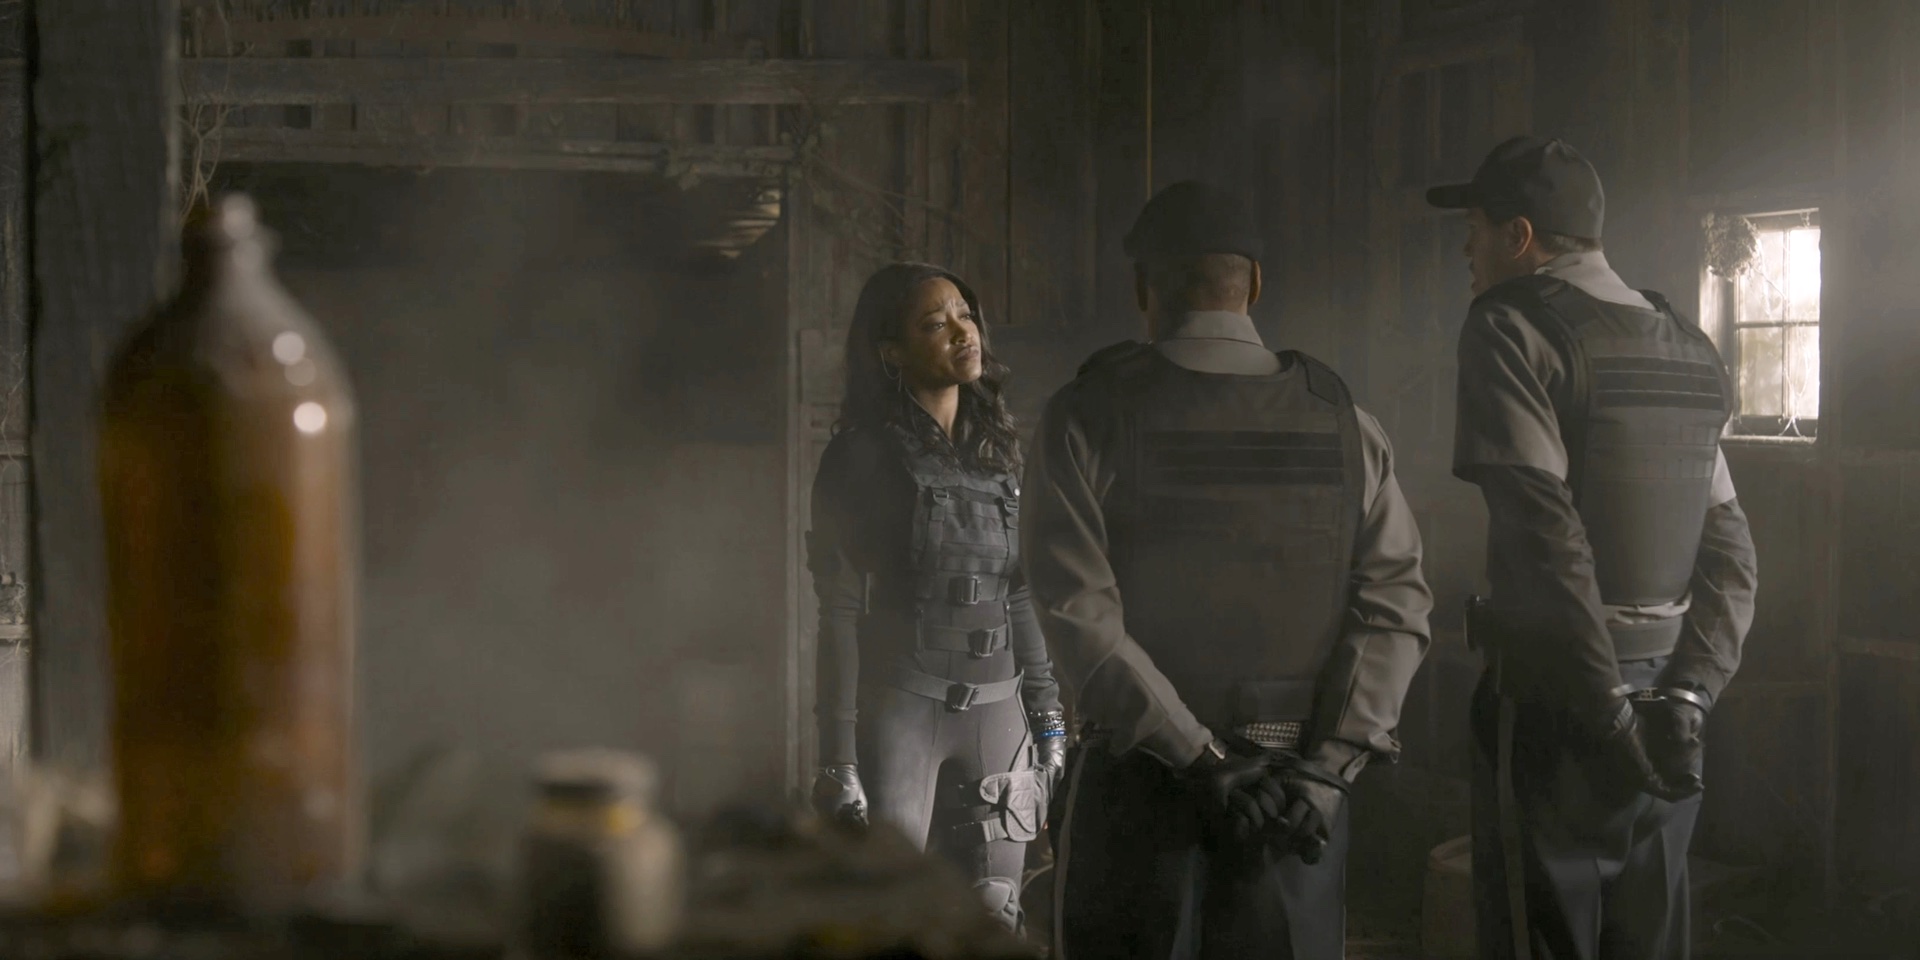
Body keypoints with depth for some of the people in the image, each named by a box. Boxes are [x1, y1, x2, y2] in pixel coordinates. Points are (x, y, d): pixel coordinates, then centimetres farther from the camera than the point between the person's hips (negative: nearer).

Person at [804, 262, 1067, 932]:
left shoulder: (997, 451, 13)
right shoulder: (864, 455, -4)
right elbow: (839, 612, -7)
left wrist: (1047, 713, 12)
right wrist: (839, 759, -13)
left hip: (995, 708, 5)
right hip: (898, 707, -5)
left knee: (994, 920, 3)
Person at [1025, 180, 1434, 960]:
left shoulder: (1088, 416, -5)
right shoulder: (1341, 422, 3)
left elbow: (1077, 612, -14)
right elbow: (1397, 604, -5)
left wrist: (1198, 763, -14)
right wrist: (1327, 767, -9)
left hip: (1139, 778, -2)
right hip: (1295, 788, 2)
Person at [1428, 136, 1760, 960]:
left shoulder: (1514, 327, -9)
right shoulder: (1683, 349, 14)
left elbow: (1547, 536, -20)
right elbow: (1729, 552, 8)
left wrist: (1608, 712, -17)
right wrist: (1686, 696, 1)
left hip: (1556, 703, -7)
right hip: (1663, 720, 7)